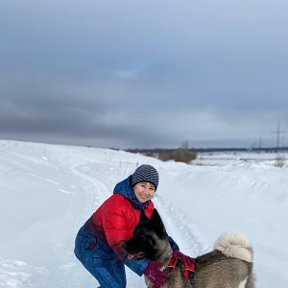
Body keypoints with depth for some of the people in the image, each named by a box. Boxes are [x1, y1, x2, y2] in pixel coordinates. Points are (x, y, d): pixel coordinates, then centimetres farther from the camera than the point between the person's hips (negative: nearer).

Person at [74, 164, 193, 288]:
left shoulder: (147, 205, -9)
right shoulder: (115, 205, -35)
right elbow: (119, 244, -39)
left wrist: (174, 250, -29)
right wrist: (145, 268, -48)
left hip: (113, 249, 8)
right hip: (93, 249, -8)